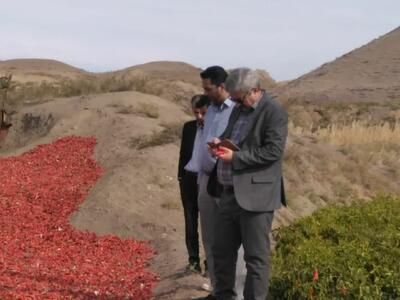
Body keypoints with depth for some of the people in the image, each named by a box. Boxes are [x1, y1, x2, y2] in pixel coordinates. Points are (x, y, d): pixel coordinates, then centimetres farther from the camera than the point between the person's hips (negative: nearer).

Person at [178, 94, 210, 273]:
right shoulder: (188, 127, 8)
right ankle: (193, 259, 19)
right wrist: (181, 176, 10)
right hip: (189, 179, 4)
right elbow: (183, 153, 13)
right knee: (190, 221, 10)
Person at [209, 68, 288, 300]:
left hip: (255, 196, -8)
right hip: (230, 194, 8)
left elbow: (274, 150, -18)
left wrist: (235, 157, -19)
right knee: (222, 252, 16)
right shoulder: (239, 109, 16)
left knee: (256, 257, 0)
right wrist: (220, 143, 3)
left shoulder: (274, 112, -9)